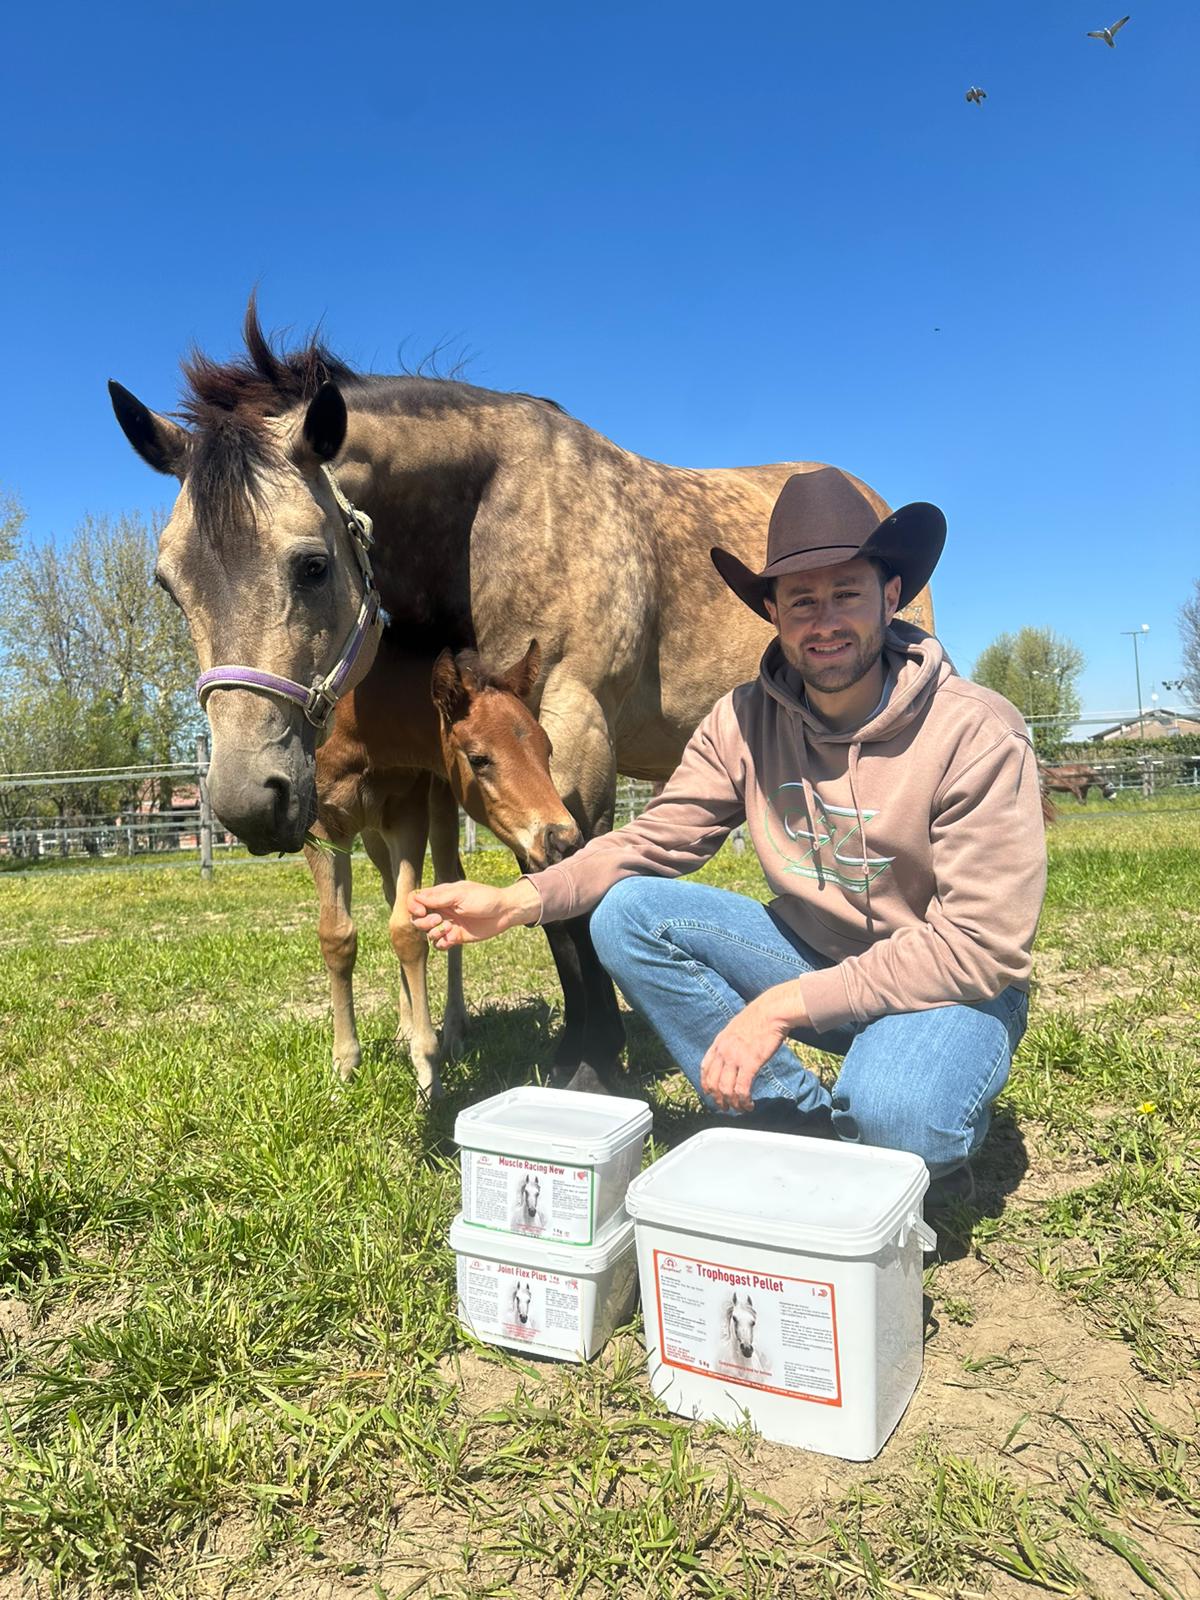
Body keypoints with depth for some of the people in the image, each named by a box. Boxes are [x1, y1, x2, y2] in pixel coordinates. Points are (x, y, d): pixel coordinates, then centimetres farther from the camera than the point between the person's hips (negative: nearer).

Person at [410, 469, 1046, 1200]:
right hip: (812, 953, 5)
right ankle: (807, 1122, -6)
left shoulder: (978, 734, -21)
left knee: (893, 1111, -37)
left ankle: (939, 1139, 2)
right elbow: (653, 840, -3)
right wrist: (516, 903, -19)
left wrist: (787, 1003, -29)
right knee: (628, 914, -14)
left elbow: (983, 946, -23)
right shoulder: (744, 721, -8)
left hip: (955, 987, -5)